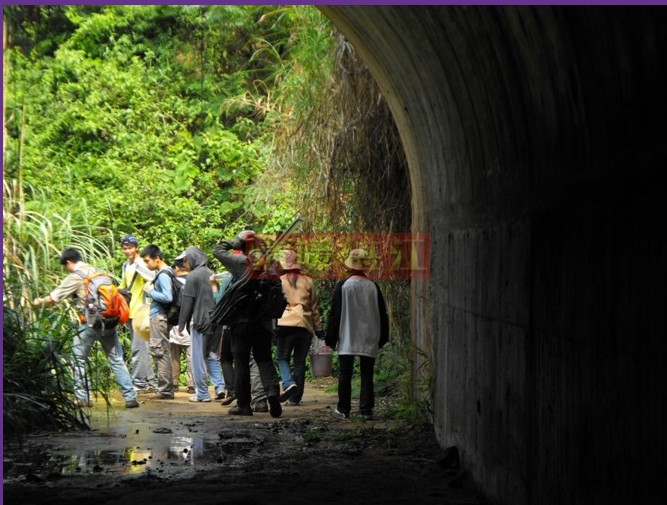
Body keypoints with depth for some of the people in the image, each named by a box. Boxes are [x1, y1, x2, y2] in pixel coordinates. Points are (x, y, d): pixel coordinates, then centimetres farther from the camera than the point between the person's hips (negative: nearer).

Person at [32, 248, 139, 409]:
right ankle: (130, 397, -1)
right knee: (116, 360, 6)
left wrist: (40, 301, 20)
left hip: (90, 323, -6)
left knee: (79, 360, 9)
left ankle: (82, 397, 9)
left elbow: (55, 296, 0)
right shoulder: (97, 271, 15)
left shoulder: (75, 277, -5)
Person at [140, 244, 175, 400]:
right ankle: (165, 388, 18)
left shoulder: (163, 275, -14)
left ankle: (165, 390, -5)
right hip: (158, 316, 10)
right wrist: (151, 289, 6)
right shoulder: (161, 273, 14)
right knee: (162, 352, 13)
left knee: (160, 352, -7)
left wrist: (150, 291, -13)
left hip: (159, 317, -10)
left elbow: (168, 297, -23)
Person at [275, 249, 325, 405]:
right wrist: (318, 328, 19)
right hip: (306, 325, 3)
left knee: (282, 358, 8)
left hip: (286, 324, -3)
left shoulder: (278, 281, 3)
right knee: (300, 362, 8)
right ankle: (295, 397, 8)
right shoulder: (307, 281, 11)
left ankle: (289, 383, -19)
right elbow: (314, 307, 14)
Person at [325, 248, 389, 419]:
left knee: (345, 373, 6)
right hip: (369, 340, 2)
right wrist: (382, 338, 18)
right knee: (367, 374, 5)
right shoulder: (373, 287, 2)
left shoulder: (342, 286, -6)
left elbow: (335, 313, -3)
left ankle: (344, 408, 9)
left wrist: (330, 339, 3)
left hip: (347, 339, -2)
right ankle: (366, 409, 1)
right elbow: (382, 314, 8)